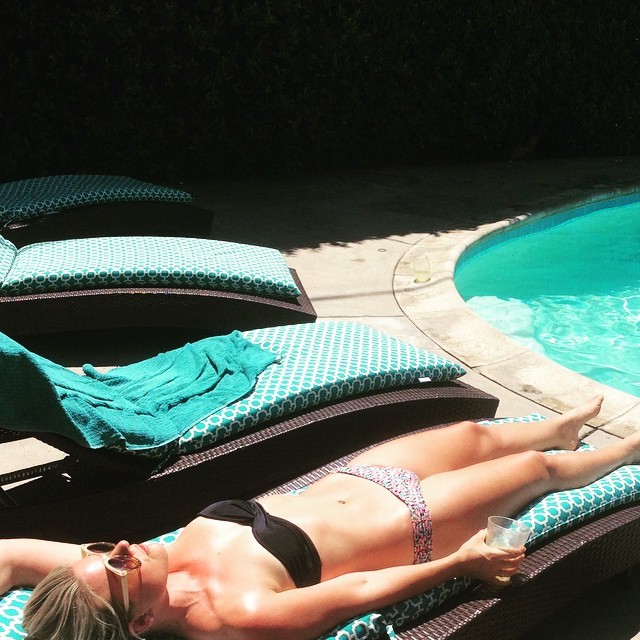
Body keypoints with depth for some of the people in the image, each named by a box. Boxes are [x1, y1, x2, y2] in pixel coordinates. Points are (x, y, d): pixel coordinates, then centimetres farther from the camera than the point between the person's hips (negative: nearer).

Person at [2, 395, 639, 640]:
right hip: (409, 520, -6)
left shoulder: (176, 551, -21)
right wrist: (462, 562, -19)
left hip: (340, 481, 6)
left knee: (475, 434, 28)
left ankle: (565, 425, 62)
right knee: (537, 467, 16)